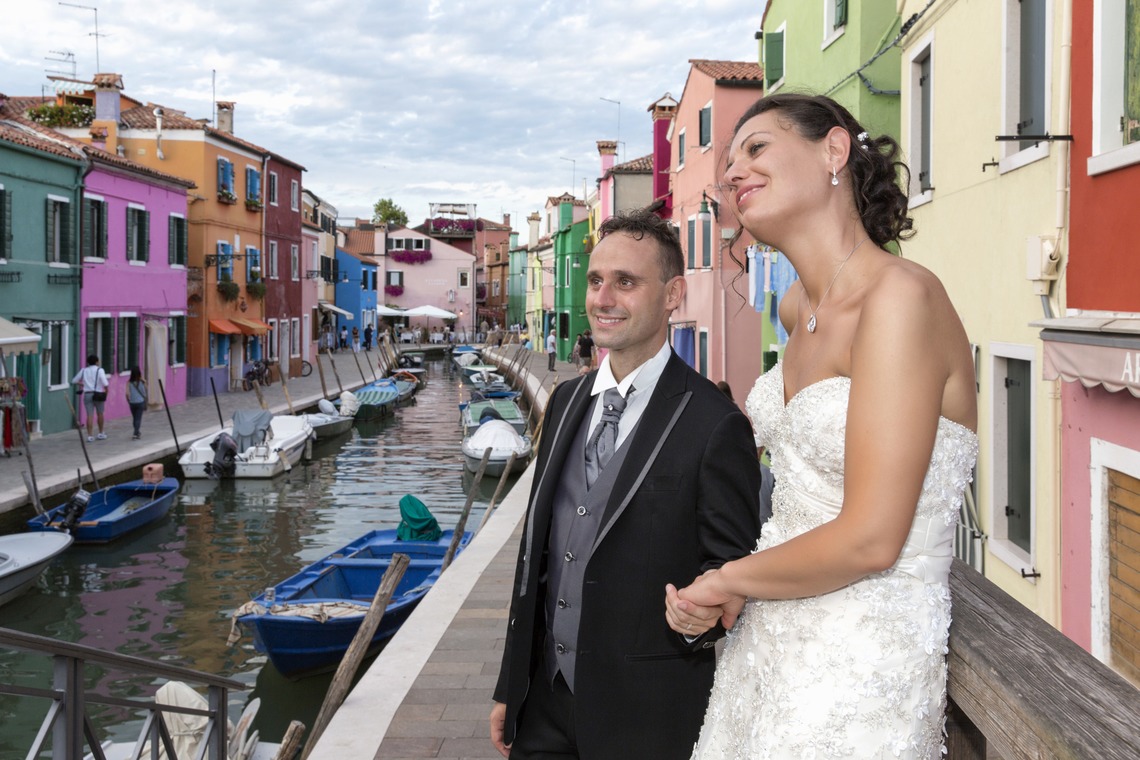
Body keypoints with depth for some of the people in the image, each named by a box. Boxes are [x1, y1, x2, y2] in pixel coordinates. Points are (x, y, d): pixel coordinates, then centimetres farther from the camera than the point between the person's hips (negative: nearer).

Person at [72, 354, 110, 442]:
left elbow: (74, 381, 14)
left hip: (87, 394, 2)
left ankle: (90, 436, -8)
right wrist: (106, 392, -1)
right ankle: (101, 433, 25)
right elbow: (105, 383, -17)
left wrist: (81, 384, 30)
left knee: (90, 415, -1)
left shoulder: (83, 370, 7)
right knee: (100, 414, 15)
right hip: (98, 394, -2)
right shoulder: (99, 370, -5)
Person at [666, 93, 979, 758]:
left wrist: (726, 580, -9)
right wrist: (742, 588, 13)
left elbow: (871, 541, -23)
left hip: (857, 667, -7)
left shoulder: (901, 296, -21)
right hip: (764, 634, 7)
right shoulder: (798, 307, 4)